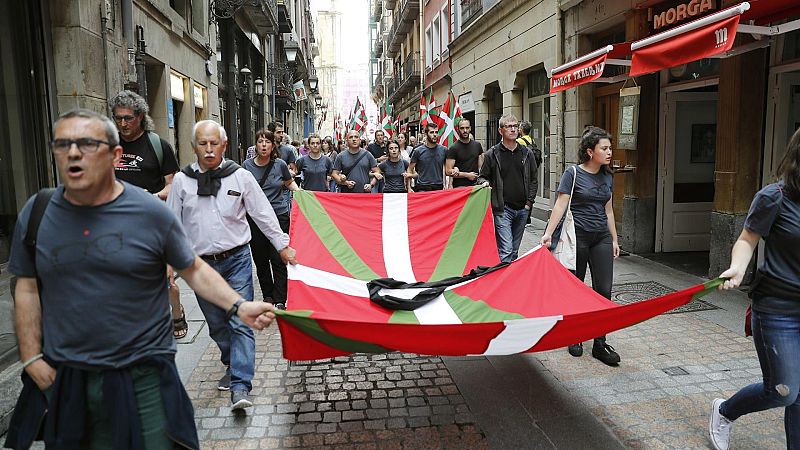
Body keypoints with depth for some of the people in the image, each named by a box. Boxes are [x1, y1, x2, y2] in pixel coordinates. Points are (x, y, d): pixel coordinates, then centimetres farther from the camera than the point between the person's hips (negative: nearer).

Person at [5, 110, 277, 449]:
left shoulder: (151, 212, -8)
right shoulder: (37, 213, 1)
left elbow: (195, 270, -1)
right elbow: (27, 288, 8)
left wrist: (238, 307, -14)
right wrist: (31, 359, 3)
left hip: (143, 378, -2)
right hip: (64, 381, 3)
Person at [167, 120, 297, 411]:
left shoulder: (240, 176, -1)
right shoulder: (182, 180, 2)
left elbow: (263, 214, 4)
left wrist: (283, 245, 2)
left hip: (237, 259, -2)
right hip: (200, 263, 2)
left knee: (240, 322, -8)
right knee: (217, 324, 13)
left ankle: (240, 386, -7)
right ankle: (233, 365, 36)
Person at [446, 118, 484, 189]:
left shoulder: (477, 145, 13)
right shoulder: (453, 148, -3)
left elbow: (481, 166, 18)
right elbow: (448, 171, -8)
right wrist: (467, 175, -9)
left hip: (475, 185, 4)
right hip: (460, 186, -4)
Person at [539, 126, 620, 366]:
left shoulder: (607, 176, 11)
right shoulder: (573, 174, -6)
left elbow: (608, 210, 17)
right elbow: (560, 205, -12)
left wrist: (614, 239, 17)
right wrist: (548, 233, -20)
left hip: (601, 237, 5)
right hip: (578, 236, -5)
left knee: (603, 289, 0)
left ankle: (600, 344, 9)